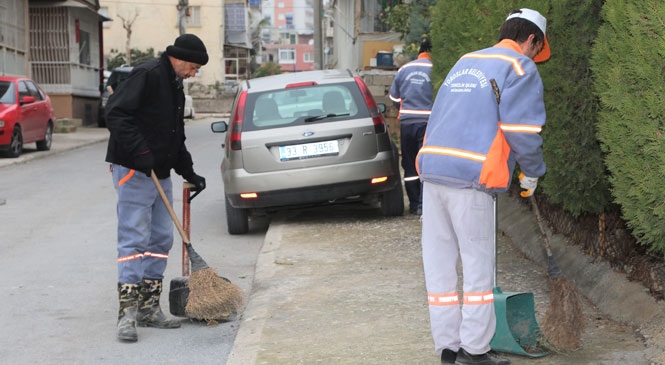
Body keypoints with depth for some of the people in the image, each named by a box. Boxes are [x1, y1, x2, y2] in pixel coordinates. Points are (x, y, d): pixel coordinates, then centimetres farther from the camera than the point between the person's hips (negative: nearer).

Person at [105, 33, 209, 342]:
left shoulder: (175, 86, 18)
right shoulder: (148, 74, -12)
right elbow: (115, 112, -22)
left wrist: (188, 172, 19)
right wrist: (140, 151, -26)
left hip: (160, 173, 10)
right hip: (134, 172, -10)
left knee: (161, 240, 10)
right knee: (134, 241, -10)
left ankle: (149, 308, 17)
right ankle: (127, 313, -8)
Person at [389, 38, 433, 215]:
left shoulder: (404, 69, 8)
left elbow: (394, 97, 16)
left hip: (406, 121, 4)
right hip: (428, 121, -4)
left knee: (410, 165, 12)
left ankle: (414, 204, 16)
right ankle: (423, 204, -7)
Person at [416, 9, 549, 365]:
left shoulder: (465, 62, 24)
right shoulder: (520, 68, 1)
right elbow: (522, 129, -8)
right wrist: (532, 172, 5)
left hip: (432, 166, 7)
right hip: (472, 177, -7)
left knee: (439, 261, 9)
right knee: (477, 262, 2)